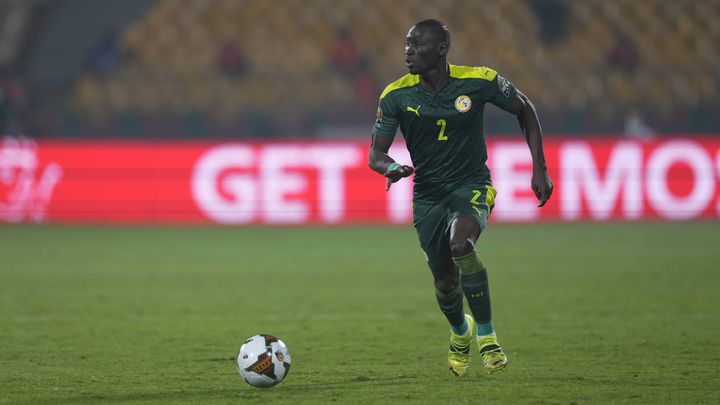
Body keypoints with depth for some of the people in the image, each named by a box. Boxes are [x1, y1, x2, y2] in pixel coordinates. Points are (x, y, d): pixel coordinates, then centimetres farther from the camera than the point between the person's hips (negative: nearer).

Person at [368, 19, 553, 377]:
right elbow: (375, 154, -5)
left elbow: (524, 109, 4)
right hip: (427, 195, 3)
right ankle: (460, 333, 44)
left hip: (472, 185, -3)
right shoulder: (396, 95, -8)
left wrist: (539, 169, 0)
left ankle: (486, 336, -17)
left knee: (461, 243, -33)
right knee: (445, 280, 7)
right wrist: (392, 167, -30)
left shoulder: (479, 81, -12)